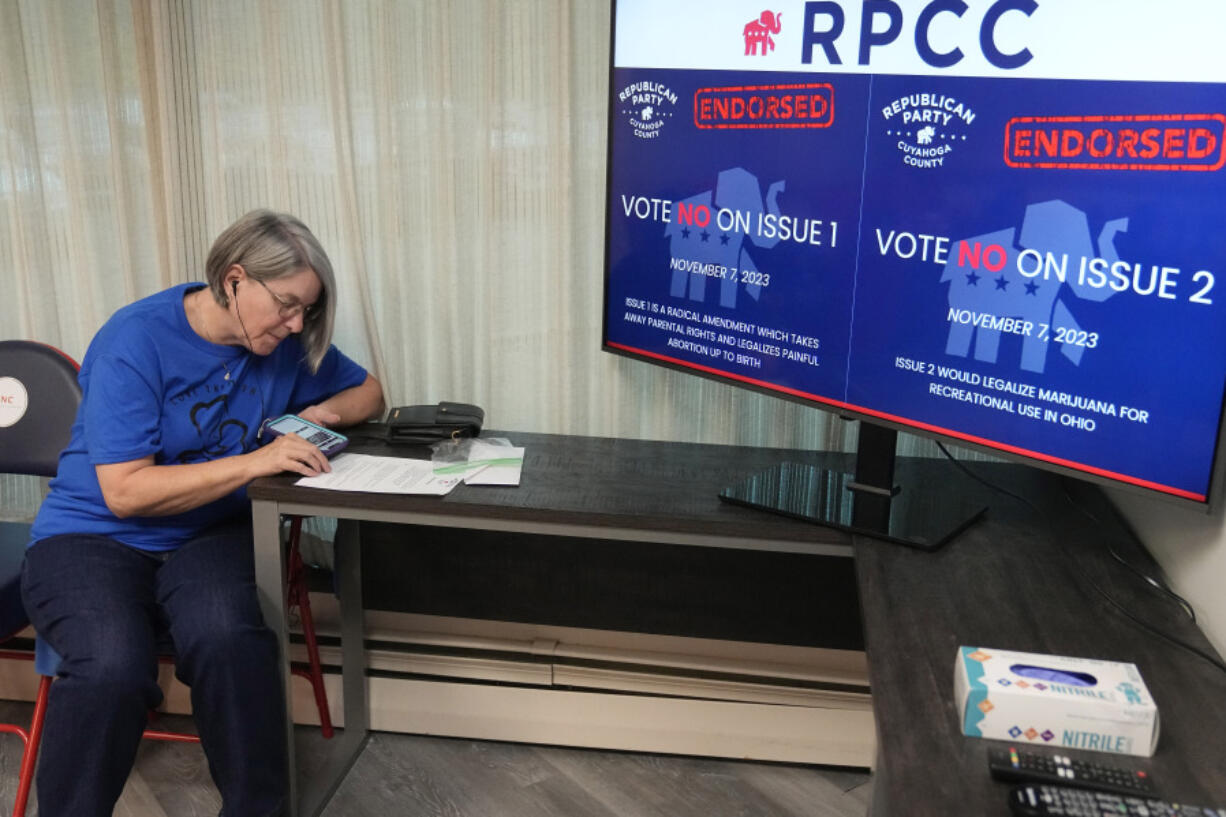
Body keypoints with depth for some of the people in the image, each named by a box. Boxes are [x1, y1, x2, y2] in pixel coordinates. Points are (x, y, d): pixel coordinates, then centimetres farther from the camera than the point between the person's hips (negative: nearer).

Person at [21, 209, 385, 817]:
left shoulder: (287, 343, 2)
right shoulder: (136, 339, -13)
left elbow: (368, 392, 19)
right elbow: (125, 492, -18)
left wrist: (322, 412, -4)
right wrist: (255, 462, -24)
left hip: (210, 534, 3)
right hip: (92, 537, -3)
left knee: (228, 639, -33)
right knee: (113, 666, -35)